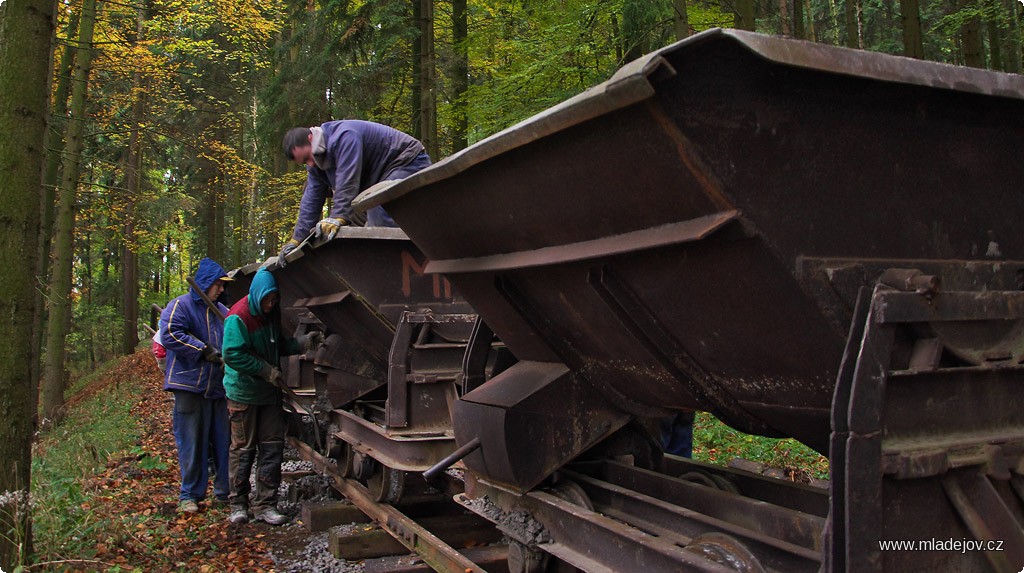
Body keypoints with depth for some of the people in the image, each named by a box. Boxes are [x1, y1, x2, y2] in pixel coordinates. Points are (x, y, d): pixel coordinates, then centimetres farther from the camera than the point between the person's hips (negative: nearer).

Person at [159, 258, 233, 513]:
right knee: (192, 442, 0)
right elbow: (169, 334, -16)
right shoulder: (180, 306, -2)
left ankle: (225, 490, 18)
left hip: (221, 385, 6)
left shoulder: (222, 311, 17)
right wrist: (205, 350, -18)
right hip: (191, 386, -6)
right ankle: (190, 494, 12)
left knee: (224, 440, 8)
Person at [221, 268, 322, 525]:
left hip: (270, 391, 6)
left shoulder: (272, 313, 6)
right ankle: (238, 504, 19)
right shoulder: (239, 316, -17)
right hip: (244, 392, -6)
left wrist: (305, 341, -2)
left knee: (273, 447, 4)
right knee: (243, 448, 4)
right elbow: (233, 355, -20)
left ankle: (265, 504, 12)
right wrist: (268, 371, -20)